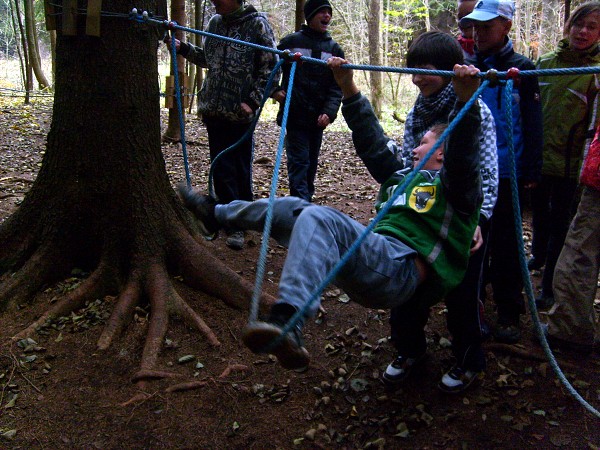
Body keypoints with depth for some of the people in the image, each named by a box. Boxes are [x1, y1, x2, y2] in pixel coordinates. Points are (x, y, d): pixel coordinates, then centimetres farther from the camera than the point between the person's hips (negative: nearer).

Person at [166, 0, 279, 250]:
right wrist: (183, 47, 10)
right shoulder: (215, 22, 11)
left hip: (240, 113, -5)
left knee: (240, 169, 2)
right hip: (214, 109, 5)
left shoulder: (257, 23, -4)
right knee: (222, 168, 5)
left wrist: (253, 101, -11)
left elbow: (270, 67, -5)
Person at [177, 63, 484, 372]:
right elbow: (371, 141, 29)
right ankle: (216, 215, 37)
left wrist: (466, 99, -29)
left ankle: (286, 326, -53)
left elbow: (463, 152, -15)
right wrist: (348, 89, 27)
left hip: (403, 269, -9)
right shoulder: (403, 175, 29)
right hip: (378, 259, 9)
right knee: (290, 209, 18)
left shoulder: (451, 184, 7)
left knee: (319, 218, -35)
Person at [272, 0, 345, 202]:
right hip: (294, 115, -3)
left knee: (311, 163, 12)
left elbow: (337, 86, 4)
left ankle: (306, 199, 25)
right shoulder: (291, 41, 3)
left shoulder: (334, 49, 10)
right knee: (299, 162, -10)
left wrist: (329, 112, -10)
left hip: (318, 118, 4)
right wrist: (274, 90, -6)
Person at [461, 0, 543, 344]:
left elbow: (532, 125, 0)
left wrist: (531, 172, -5)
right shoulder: (466, 67, 7)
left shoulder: (523, 69, 0)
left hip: (506, 174, -3)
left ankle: (509, 313, 17)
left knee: (505, 246, 4)